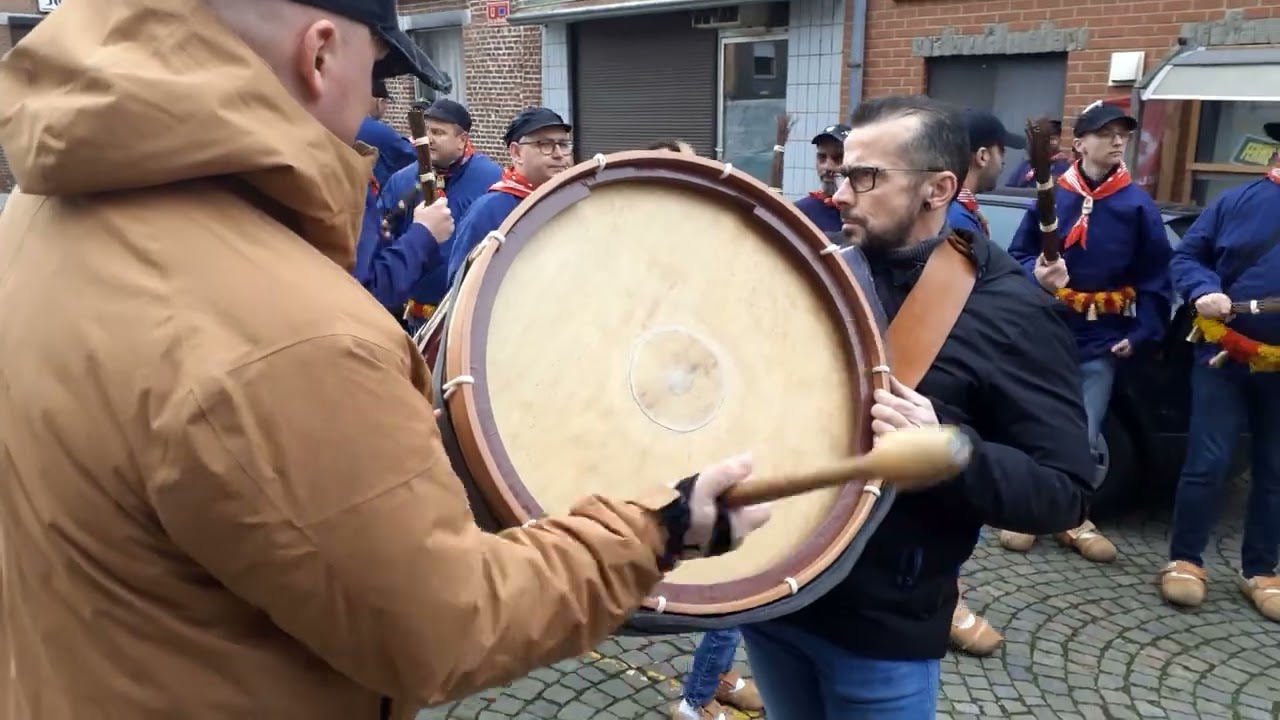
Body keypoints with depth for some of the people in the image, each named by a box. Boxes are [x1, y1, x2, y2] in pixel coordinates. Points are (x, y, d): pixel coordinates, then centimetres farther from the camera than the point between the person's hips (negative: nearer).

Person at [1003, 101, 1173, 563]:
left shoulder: (1138, 206, 0)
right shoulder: (1051, 197, -1)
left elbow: (1154, 279, 1)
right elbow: (1018, 255, 4)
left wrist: (1141, 334, -5)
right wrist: (1035, 274, -17)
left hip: (1101, 342, 0)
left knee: (1085, 437, 2)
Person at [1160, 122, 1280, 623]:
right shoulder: (1240, 201, -1)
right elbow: (1186, 257, 2)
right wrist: (1204, 291, -18)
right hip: (1225, 356, -2)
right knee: (1208, 463, -1)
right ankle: (1185, 560, 15)